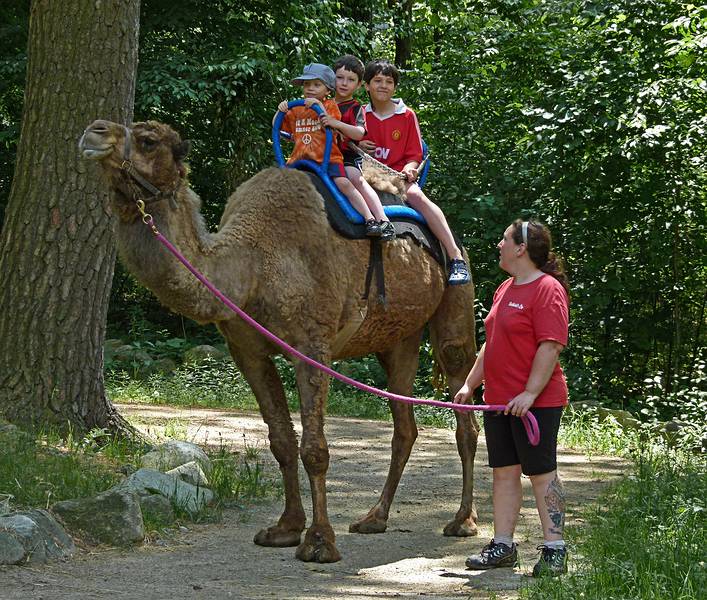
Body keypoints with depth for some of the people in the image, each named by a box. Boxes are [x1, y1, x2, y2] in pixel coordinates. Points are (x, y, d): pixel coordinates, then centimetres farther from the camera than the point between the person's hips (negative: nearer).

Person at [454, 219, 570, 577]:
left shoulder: (547, 290, -12)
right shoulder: (505, 289, 17)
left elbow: (551, 346, -20)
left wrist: (530, 393, -24)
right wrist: (470, 384, 19)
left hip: (536, 403, -9)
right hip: (498, 400, 9)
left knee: (541, 473, -4)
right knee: (504, 471, 10)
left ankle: (554, 550, 2)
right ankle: (502, 546, 15)